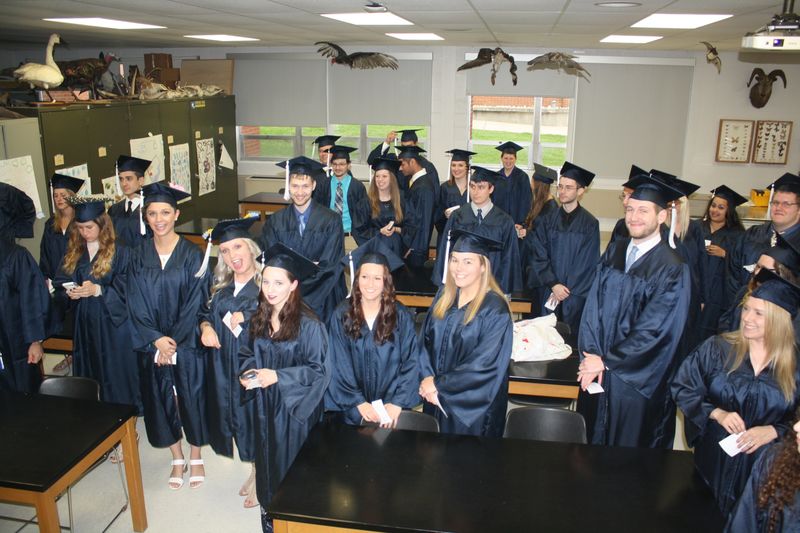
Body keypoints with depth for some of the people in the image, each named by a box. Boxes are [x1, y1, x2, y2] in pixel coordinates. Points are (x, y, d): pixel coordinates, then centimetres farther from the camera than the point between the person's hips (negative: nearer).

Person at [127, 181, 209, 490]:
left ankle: (196, 458, 28)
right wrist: (156, 339, -14)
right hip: (152, 345, 3)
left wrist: (173, 342, -13)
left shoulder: (192, 255, -7)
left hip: (187, 343, -2)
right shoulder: (139, 257, 1)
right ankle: (177, 459, 29)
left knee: (191, 397, 7)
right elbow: (136, 304, -2)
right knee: (162, 399, 11)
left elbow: (195, 303, -10)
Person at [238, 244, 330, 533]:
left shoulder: (308, 325, -21)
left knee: (291, 462, 8)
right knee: (267, 456, 19)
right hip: (264, 404, 6)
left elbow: (318, 369, -18)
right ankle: (269, 508, 39)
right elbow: (247, 354, 11)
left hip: (294, 407, -5)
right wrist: (247, 372, -10)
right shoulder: (258, 319, -2)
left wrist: (278, 376, -24)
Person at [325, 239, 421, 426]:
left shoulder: (401, 316, -4)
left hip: (391, 406, 0)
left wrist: (397, 403, -15)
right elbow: (339, 365, -5)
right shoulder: (342, 315, -4)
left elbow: (411, 363, -6)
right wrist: (359, 402, -12)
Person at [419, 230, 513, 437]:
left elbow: (484, 365, -22)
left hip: (473, 405, -5)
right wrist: (428, 378, -12)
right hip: (436, 396, 5)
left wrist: (438, 384, -16)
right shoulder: (445, 295, -1)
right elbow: (426, 339, 3)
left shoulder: (495, 310, -19)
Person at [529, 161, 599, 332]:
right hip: (547, 294, 2)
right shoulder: (547, 221, 3)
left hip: (575, 296, -2)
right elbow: (538, 257, 0)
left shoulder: (590, 224, -5)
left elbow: (588, 263, -5)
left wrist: (566, 289, -8)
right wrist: (553, 285, -10)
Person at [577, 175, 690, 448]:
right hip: (596, 366, 5)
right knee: (592, 436, 19)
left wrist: (607, 361, -15)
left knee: (627, 442, 11)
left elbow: (654, 329, -18)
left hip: (637, 377, -5)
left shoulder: (672, 269, -15)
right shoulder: (613, 252, 2)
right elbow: (593, 304, -1)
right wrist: (590, 354, -11)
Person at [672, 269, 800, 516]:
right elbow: (683, 388, -4)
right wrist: (717, 413, -17)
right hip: (714, 456, 0)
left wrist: (772, 431, -18)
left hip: (765, 465, 0)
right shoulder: (717, 348, -6)